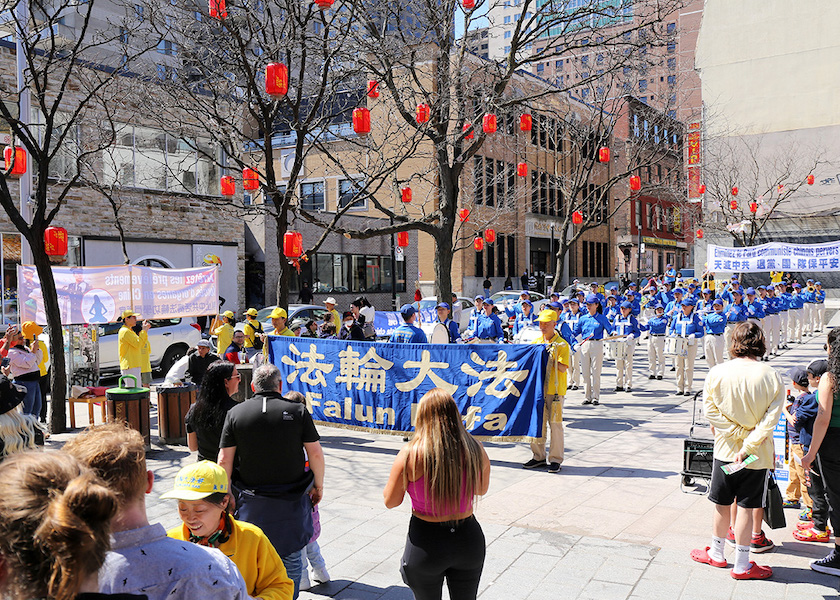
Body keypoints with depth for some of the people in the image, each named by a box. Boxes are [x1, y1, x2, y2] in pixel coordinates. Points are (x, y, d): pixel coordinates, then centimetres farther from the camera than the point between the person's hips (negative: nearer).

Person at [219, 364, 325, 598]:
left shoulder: (235, 413, -2)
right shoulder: (298, 411, -6)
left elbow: (224, 460, -2)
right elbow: (316, 453, -4)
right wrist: (318, 485, 9)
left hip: (252, 502, 1)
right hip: (291, 500, -1)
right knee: (291, 559, 13)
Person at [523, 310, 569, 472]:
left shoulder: (562, 344, -4)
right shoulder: (535, 343, 11)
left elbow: (563, 368, -11)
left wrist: (553, 357, -22)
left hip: (555, 391, -5)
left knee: (555, 424, -1)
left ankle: (555, 459, 8)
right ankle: (538, 456, 21)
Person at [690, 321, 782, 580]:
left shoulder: (717, 372, -11)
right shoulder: (771, 376, -13)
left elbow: (710, 409, -11)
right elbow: (771, 418, -17)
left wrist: (739, 434, -10)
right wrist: (748, 446, -16)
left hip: (725, 450, 1)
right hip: (757, 455, -1)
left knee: (722, 505, 15)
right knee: (746, 508, 8)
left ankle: (717, 553, 32)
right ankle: (742, 565, 19)